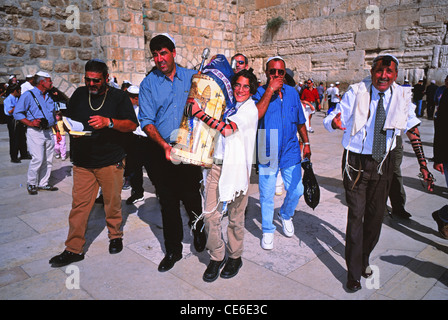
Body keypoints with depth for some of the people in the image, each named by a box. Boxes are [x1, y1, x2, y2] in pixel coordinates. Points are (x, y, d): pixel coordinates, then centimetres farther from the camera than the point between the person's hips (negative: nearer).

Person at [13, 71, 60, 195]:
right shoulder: (28, 95, -4)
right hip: (35, 132, -7)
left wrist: (57, 131, 19)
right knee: (38, 159, -11)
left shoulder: (49, 97, 18)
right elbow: (17, 113, -6)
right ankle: (31, 184, 8)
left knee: (48, 160, 7)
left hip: (48, 132, 7)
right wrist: (30, 123, -18)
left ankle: (43, 183, 19)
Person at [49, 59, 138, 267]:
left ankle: (115, 236, 30)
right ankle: (73, 249, 12)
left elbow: (132, 125, -7)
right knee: (79, 204, 2)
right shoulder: (79, 94, 11)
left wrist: (108, 122, -23)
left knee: (112, 202, 8)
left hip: (110, 162, -2)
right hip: (83, 162, 3)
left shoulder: (118, 96, 0)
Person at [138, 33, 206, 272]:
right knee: (168, 203, 8)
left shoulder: (192, 77, 5)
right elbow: (146, 121, -3)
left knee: (192, 197, 5)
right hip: (162, 152, 1)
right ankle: (173, 250, 24)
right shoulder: (148, 84, 2)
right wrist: (164, 145, -16)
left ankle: (198, 228, 38)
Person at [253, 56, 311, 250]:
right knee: (266, 195, 3)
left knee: (296, 190, 6)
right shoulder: (260, 92, -4)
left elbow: (300, 121, 18)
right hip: (267, 152, -3)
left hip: (290, 151, 3)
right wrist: (270, 90, -21)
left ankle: (286, 215, 37)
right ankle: (267, 230, 22)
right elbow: (256, 115, -24)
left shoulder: (292, 92, 9)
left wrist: (306, 143, 17)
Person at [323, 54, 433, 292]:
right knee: (356, 215, -4)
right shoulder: (356, 93, -11)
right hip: (357, 162, -3)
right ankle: (354, 272, 13)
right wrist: (334, 122, -36)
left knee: (375, 215, 14)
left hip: (383, 163, 4)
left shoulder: (402, 96, -3)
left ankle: (364, 259, 39)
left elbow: (411, 127, 10)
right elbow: (331, 121, -12)